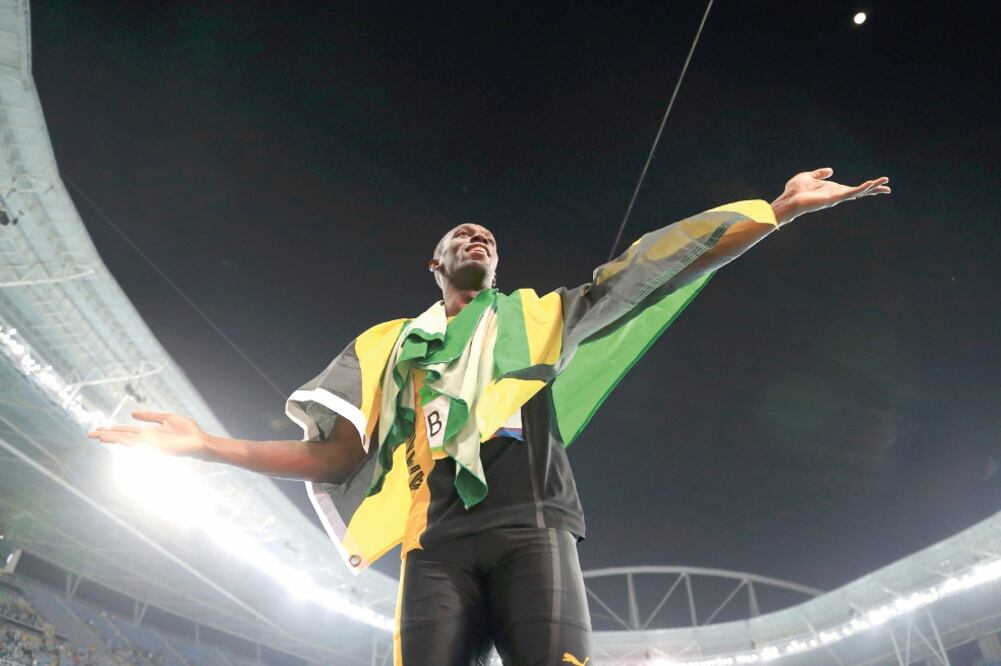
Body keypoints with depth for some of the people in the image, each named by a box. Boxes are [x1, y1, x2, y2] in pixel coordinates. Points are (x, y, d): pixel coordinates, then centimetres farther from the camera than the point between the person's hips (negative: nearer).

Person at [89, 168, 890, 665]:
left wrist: (780, 209, 11)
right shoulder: (391, 344, 22)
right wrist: (208, 446, 9)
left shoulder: (540, 317, 20)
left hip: (532, 530, 0)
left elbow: (652, 267, 14)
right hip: (439, 543, 1)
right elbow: (338, 453, 15)